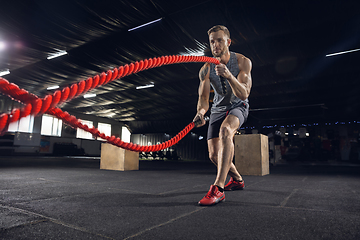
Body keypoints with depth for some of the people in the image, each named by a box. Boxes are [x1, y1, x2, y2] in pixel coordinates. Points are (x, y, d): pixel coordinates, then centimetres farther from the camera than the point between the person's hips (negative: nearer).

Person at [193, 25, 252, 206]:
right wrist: (201, 112, -36)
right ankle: (237, 179, 29)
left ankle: (218, 188, -38)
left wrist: (229, 76, -43)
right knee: (214, 155, -2)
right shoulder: (206, 70, -10)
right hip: (218, 109, 4)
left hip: (238, 107, -3)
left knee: (225, 130, -39)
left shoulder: (243, 62, -15)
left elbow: (244, 94, -25)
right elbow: (203, 98, -12)